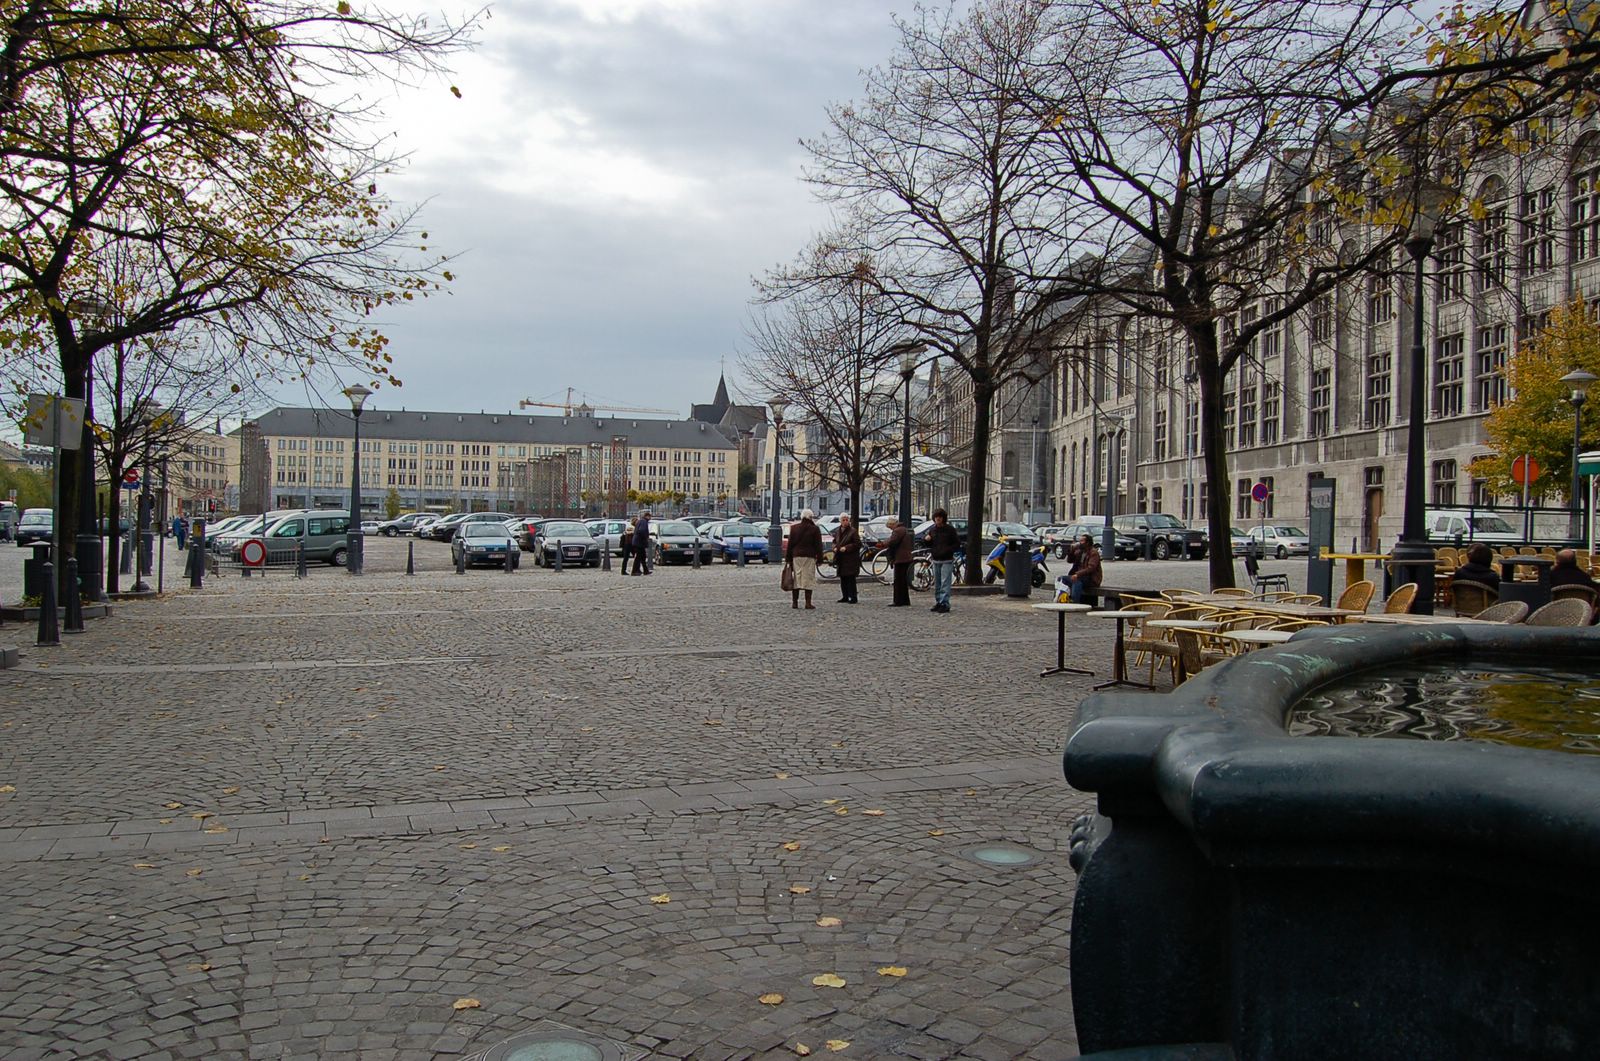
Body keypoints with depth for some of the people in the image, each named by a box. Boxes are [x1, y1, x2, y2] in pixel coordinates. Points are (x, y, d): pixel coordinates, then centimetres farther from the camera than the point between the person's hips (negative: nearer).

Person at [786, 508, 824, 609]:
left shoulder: (794, 528, 8)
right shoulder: (814, 529, -3)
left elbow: (790, 544, 9)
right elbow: (818, 545, -3)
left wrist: (788, 558, 12)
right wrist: (819, 558, 3)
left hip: (796, 556, 3)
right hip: (809, 557, -3)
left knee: (796, 579, 7)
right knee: (808, 579, 0)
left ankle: (795, 602, 7)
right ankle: (808, 603, -2)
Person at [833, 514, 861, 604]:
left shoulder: (853, 531, -7)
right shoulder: (837, 532, 13)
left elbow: (858, 544, -9)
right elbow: (834, 542, 25)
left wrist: (846, 548, -17)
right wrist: (835, 547, 3)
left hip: (850, 559, -7)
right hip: (841, 559, 7)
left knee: (851, 579, -9)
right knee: (843, 579, 10)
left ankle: (853, 598, -6)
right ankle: (845, 597, 18)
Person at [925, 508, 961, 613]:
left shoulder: (950, 529, -4)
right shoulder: (932, 530, 10)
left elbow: (957, 544, -4)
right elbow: (929, 545, 20)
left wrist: (947, 550, -18)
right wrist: (927, 540, -3)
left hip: (947, 560, -6)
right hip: (936, 560, 6)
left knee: (945, 583, -10)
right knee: (937, 584, 10)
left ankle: (945, 604, -12)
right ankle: (938, 603, 18)